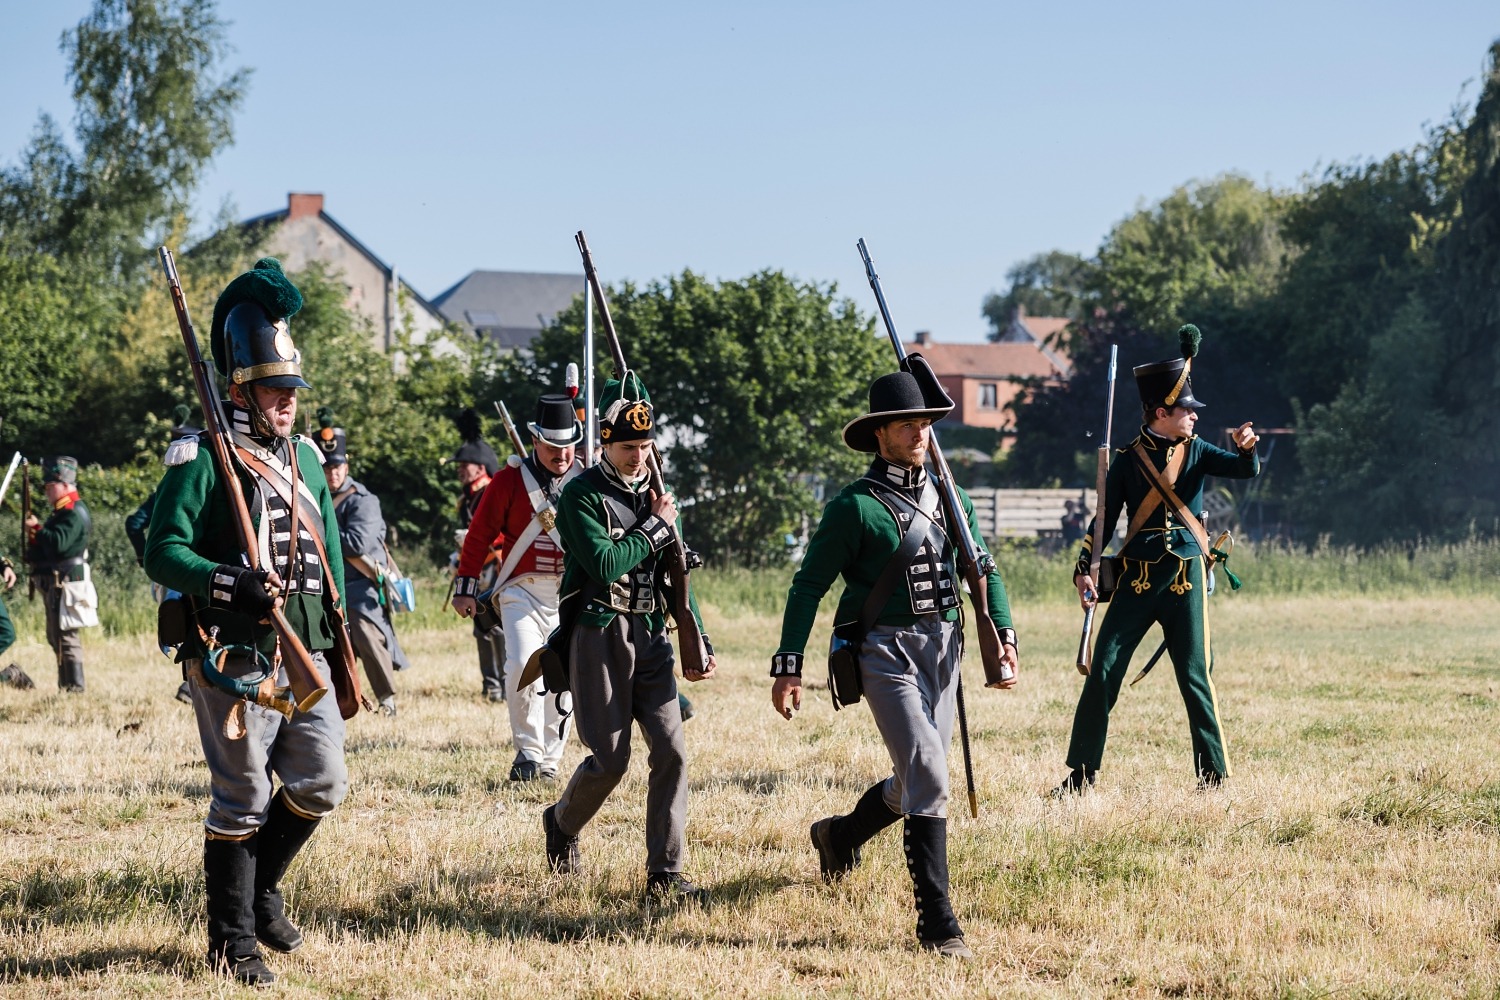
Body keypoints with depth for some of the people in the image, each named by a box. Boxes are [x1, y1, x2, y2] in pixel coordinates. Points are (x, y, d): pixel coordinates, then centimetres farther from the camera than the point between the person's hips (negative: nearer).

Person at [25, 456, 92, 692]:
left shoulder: (75, 513, -13)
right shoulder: (62, 512, 20)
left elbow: (59, 543, -26)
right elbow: (50, 545, 21)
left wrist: (36, 529, -13)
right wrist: (34, 536, 3)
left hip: (66, 582, -11)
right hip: (54, 584, 11)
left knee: (65, 637, -11)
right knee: (56, 637, 14)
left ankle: (75, 687, -11)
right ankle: (64, 686, 20)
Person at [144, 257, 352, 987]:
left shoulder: (305, 459, 15)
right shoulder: (203, 459, -7)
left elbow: (329, 552, 22)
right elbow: (163, 552, -12)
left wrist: (339, 642, 19)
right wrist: (232, 585, -27)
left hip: (304, 655, 7)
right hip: (234, 661, -7)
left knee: (323, 783, 6)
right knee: (243, 800, -2)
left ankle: (260, 886, 29)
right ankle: (232, 942, 9)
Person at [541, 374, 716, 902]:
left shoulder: (656, 493, 14)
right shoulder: (581, 496, -6)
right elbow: (605, 565, -19)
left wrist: (700, 645, 12)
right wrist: (656, 526, -9)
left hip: (651, 638, 5)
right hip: (600, 636, -5)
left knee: (670, 750, -6)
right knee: (611, 758, -4)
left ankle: (665, 874, -2)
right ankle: (561, 823, 27)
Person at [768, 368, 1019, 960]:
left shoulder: (951, 500, 12)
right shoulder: (855, 506, -6)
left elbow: (983, 570, 19)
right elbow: (808, 586, -4)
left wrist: (1004, 633, 4)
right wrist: (788, 667, -9)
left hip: (943, 649, 7)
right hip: (887, 651, -7)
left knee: (917, 780, 14)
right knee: (929, 778, -17)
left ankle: (840, 836, 44)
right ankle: (936, 922, -15)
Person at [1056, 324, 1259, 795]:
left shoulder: (1195, 451, 6)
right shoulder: (1127, 459, 3)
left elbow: (1247, 470, -6)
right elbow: (1104, 519, 4)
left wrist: (1246, 448, -29)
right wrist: (1084, 569, -7)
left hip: (1186, 581, 0)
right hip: (1136, 580, 0)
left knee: (1195, 677, -1)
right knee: (1102, 672, -3)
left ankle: (1214, 775, 7)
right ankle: (1081, 774, 5)